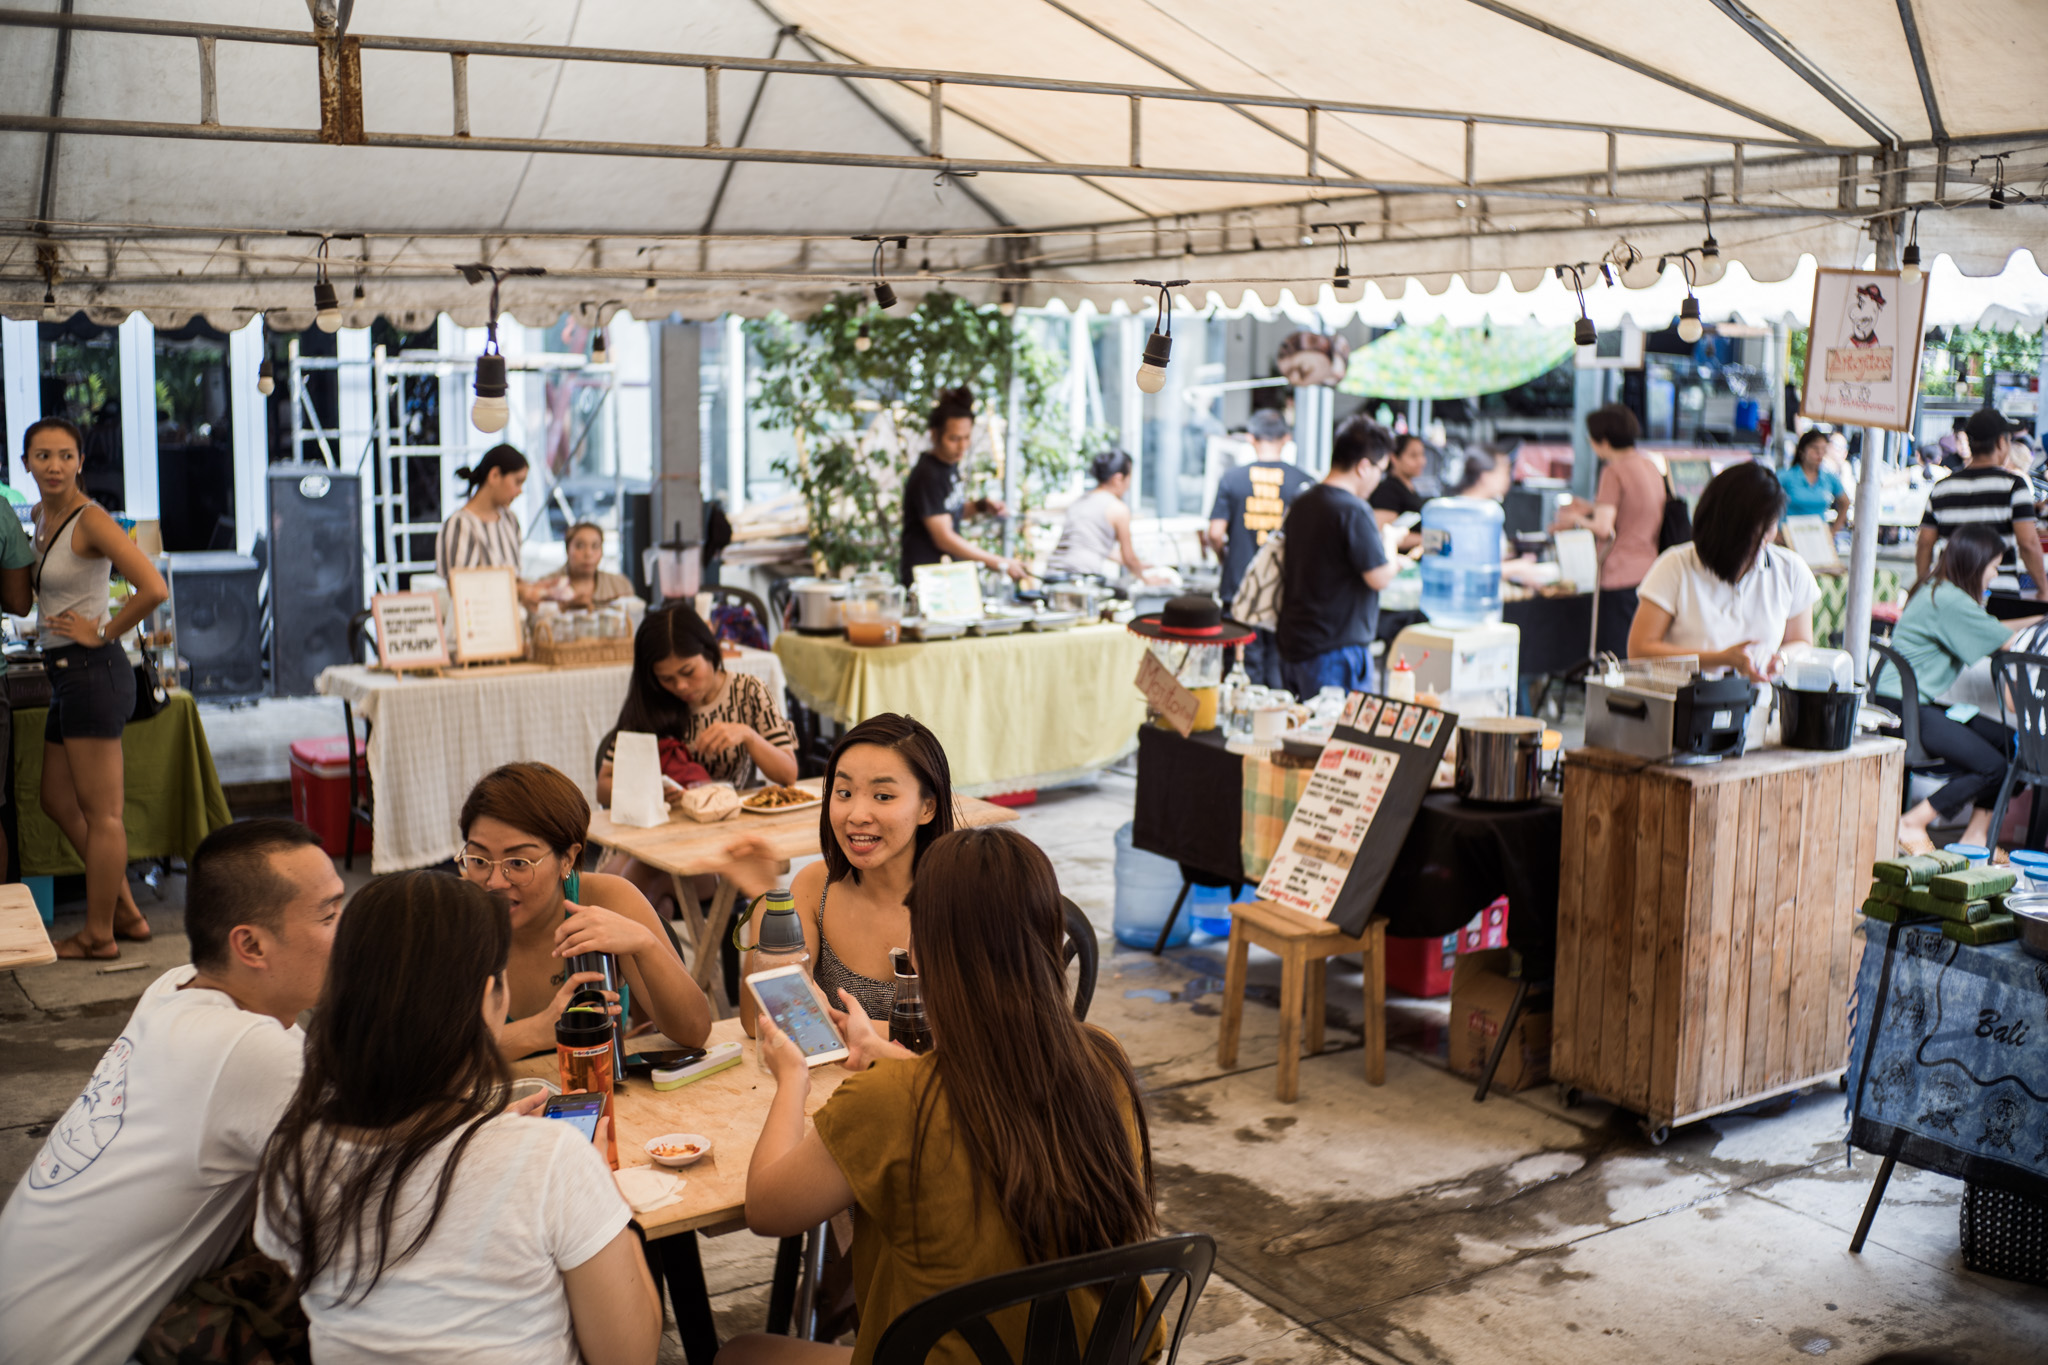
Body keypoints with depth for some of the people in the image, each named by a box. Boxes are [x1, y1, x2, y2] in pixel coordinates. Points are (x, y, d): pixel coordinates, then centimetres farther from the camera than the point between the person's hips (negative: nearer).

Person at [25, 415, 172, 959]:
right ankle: (127, 913, 26)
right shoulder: (40, 515, 12)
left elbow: (154, 588, -26)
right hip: (65, 672, 10)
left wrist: (104, 632, -15)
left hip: (92, 670, -10)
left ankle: (99, 934, 11)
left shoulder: (90, 520, -14)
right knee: (58, 802, 17)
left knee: (101, 814, 1)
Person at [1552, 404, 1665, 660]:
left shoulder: (1613, 471, -11)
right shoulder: (1652, 466, 14)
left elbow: (1604, 529, -17)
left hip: (1622, 577, -8)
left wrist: (1576, 520, 1)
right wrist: (1588, 509, 27)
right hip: (1652, 570, 8)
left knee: (1615, 657, -6)